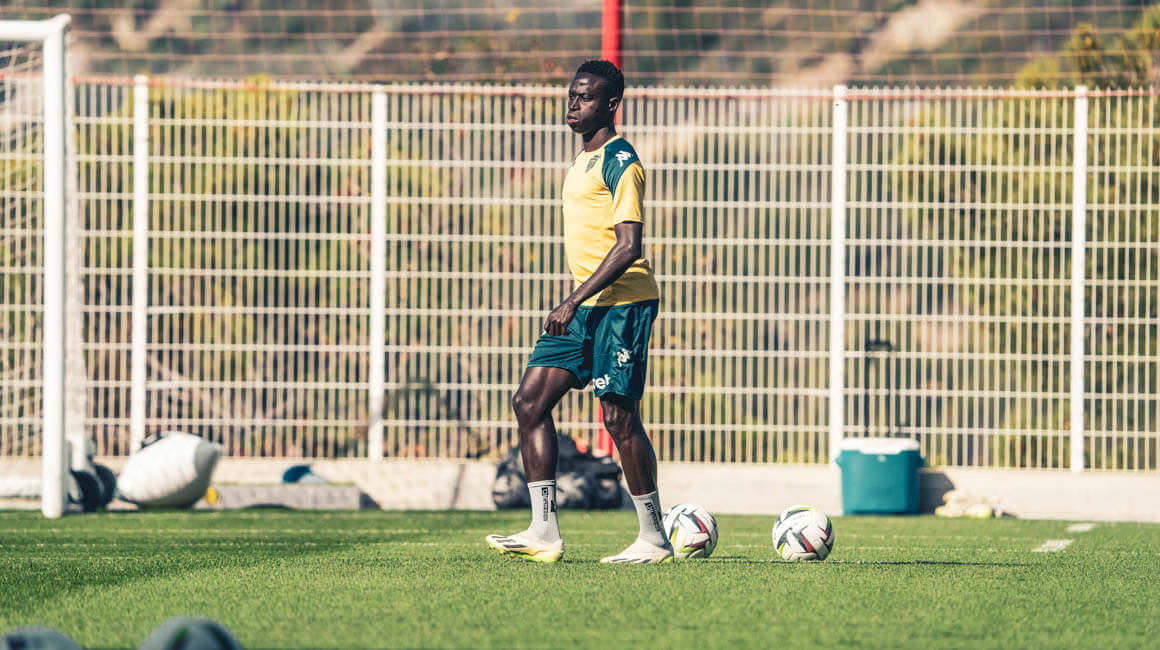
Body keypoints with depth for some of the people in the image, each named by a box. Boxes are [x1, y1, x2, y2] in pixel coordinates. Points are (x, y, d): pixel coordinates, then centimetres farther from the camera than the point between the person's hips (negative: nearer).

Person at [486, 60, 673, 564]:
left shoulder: (620, 162, -12)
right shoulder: (583, 163, 18)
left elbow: (628, 247, -19)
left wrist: (573, 302, -22)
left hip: (621, 303, -9)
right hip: (582, 309, 9)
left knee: (620, 416, -7)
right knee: (530, 401, 1)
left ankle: (654, 538, 4)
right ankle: (544, 533, 1)